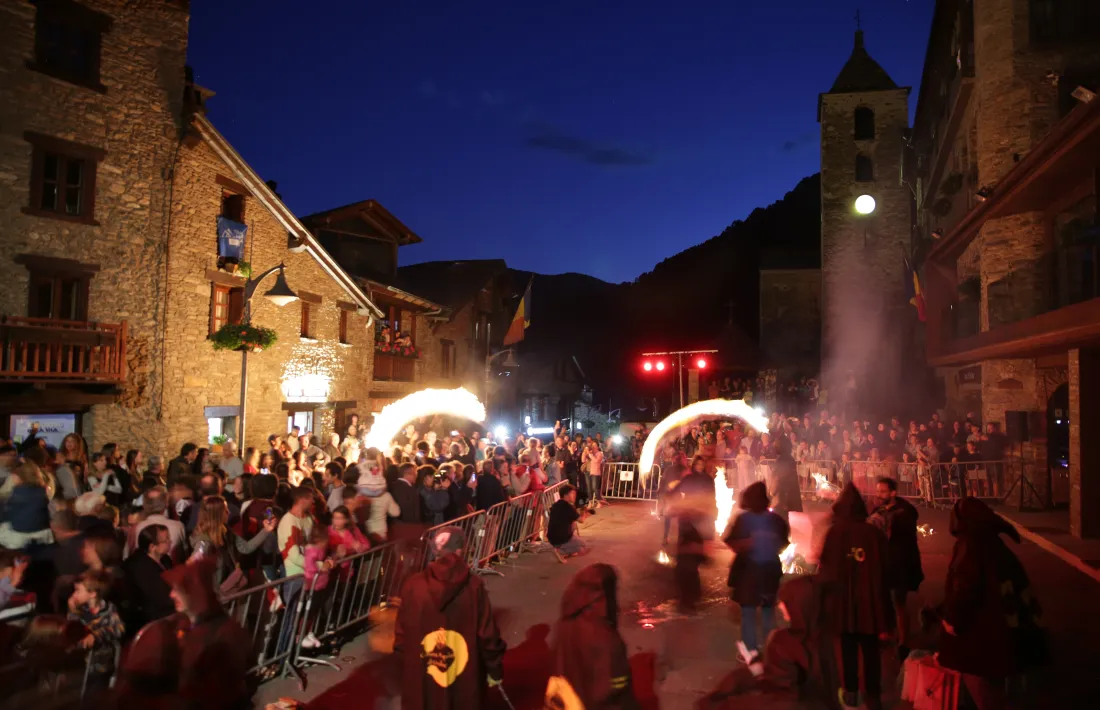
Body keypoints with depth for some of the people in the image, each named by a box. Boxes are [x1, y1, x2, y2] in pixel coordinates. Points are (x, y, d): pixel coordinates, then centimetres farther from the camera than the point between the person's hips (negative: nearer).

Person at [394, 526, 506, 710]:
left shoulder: (413, 586, -12)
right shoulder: (473, 586, -16)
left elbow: (401, 634, -4)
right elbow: (487, 634, -11)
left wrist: (405, 664, 13)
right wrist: (494, 669, 3)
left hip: (420, 677, 1)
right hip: (464, 679, -1)